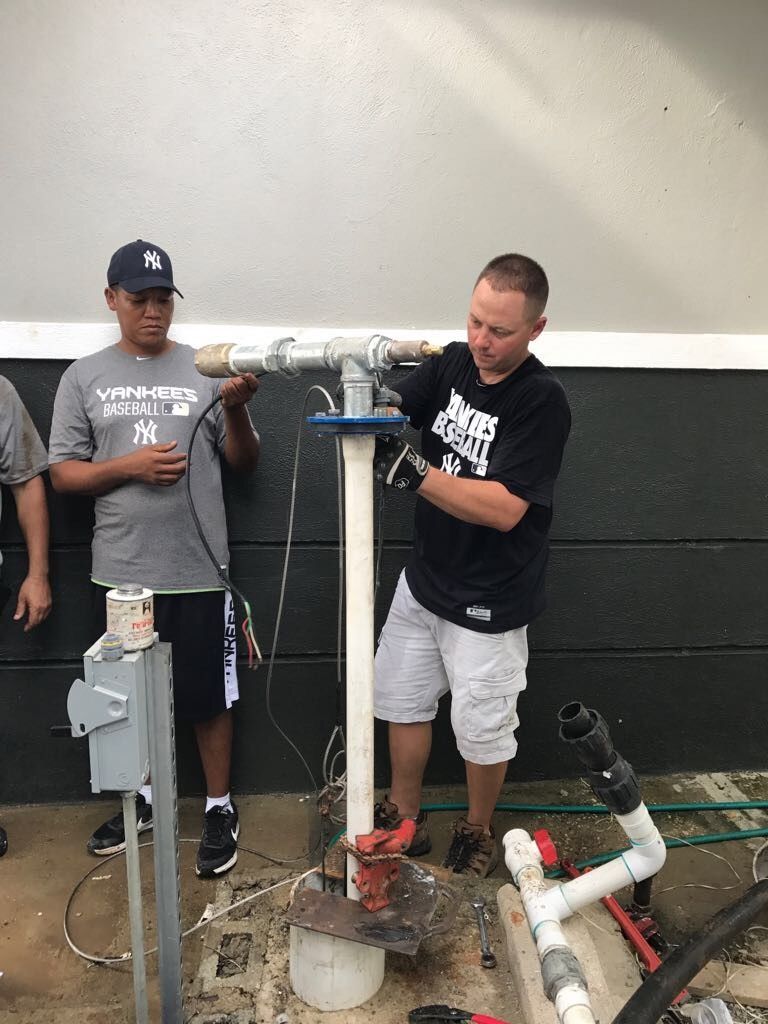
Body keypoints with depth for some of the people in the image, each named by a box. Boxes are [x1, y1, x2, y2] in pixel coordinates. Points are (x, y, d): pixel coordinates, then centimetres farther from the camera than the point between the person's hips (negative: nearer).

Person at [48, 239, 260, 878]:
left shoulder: (205, 369, 1)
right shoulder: (84, 377, 5)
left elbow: (245, 463, 3)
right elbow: (62, 474, 3)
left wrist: (237, 410, -16)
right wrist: (130, 467, -14)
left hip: (198, 571, -2)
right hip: (120, 573, 2)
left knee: (208, 697, 9)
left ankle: (220, 807, 30)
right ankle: (143, 799, 41)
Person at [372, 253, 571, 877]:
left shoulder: (542, 402, -21)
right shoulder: (452, 363, -1)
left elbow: (504, 509, -27)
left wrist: (413, 472, -34)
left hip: (489, 602, -6)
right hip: (424, 579, 6)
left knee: (482, 728, 12)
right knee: (402, 700, 18)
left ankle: (478, 831, 40)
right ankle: (406, 818, 40)